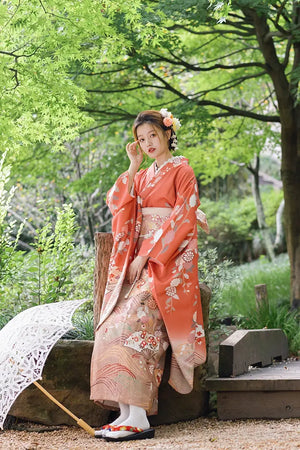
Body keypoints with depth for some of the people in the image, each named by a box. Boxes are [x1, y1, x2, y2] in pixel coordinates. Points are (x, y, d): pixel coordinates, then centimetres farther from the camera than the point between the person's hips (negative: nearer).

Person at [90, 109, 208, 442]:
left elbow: (182, 219, -9)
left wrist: (147, 255, -14)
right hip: (138, 259, 7)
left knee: (133, 322, -23)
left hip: (168, 261, -7)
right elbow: (116, 203, 8)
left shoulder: (182, 171, 2)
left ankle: (139, 418, -24)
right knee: (113, 327, -9)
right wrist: (133, 167, 4)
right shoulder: (142, 176, 22)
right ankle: (126, 414, -10)